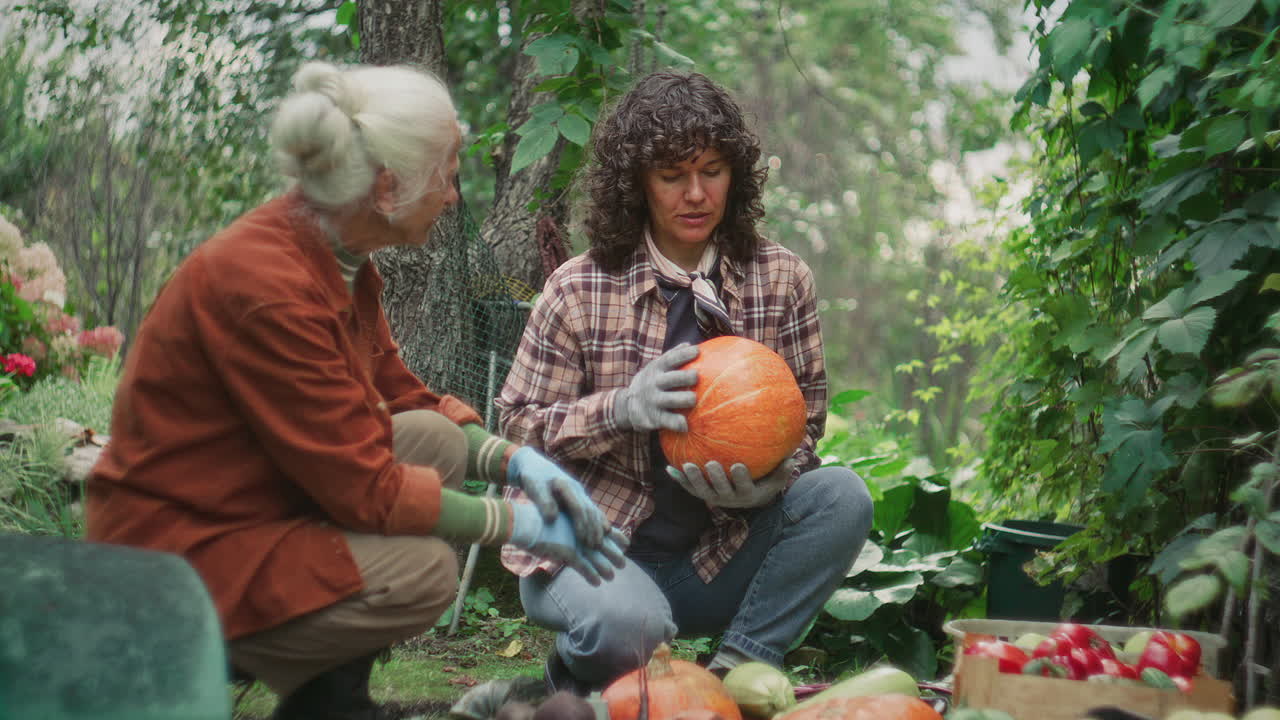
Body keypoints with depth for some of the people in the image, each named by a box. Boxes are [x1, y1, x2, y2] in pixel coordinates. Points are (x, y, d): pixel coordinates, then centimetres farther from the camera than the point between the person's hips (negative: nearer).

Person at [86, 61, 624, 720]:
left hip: (254, 502, 10)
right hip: (180, 559, -10)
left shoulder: (336, 259, 0)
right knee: (425, 571, -23)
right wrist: (520, 524, -15)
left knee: (437, 437, 2)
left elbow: (396, 394, 11)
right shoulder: (266, 283, -27)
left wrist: (514, 461, -4)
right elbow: (365, 488, -24)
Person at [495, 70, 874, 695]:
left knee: (842, 496, -21)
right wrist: (623, 408, -21)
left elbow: (806, 415, 6)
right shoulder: (579, 290, -4)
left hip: (713, 559, 3)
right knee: (628, 623, -35)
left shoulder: (782, 279, 3)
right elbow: (520, 426, -2)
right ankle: (578, 673, 2)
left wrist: (768, 483, -17)